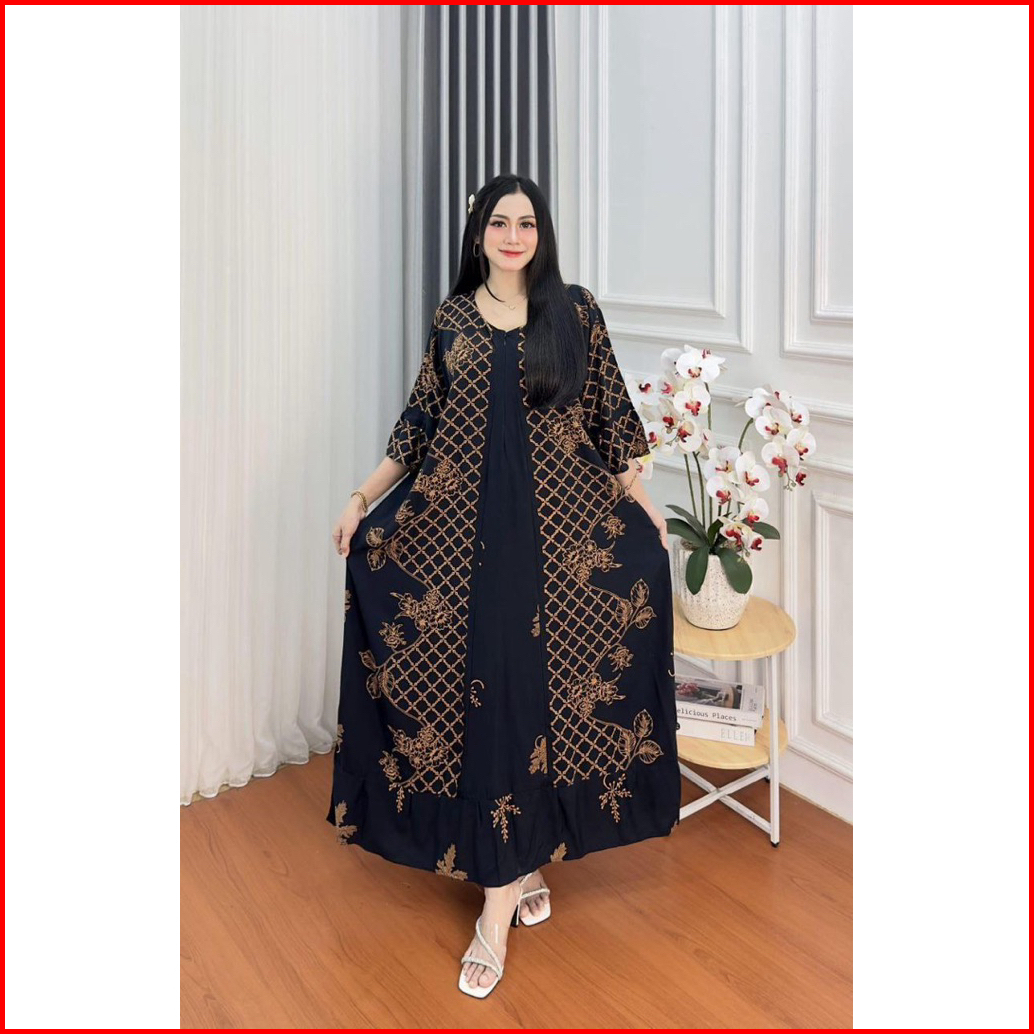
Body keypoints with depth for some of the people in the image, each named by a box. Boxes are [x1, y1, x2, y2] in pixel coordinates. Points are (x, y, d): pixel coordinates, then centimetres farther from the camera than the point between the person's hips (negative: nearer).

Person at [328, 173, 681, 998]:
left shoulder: (575, 311, 4)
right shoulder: (451, 319, 8)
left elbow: (608, 411, 7)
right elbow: (421, 421, 11)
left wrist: (639, 495, 1)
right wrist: (364, 497, 8)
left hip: (561, 527, -1)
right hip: (466, 527, 2)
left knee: (533, 681, 0)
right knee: (484, 686, 1)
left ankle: (502, 892, 12)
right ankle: (519, 868, 18)